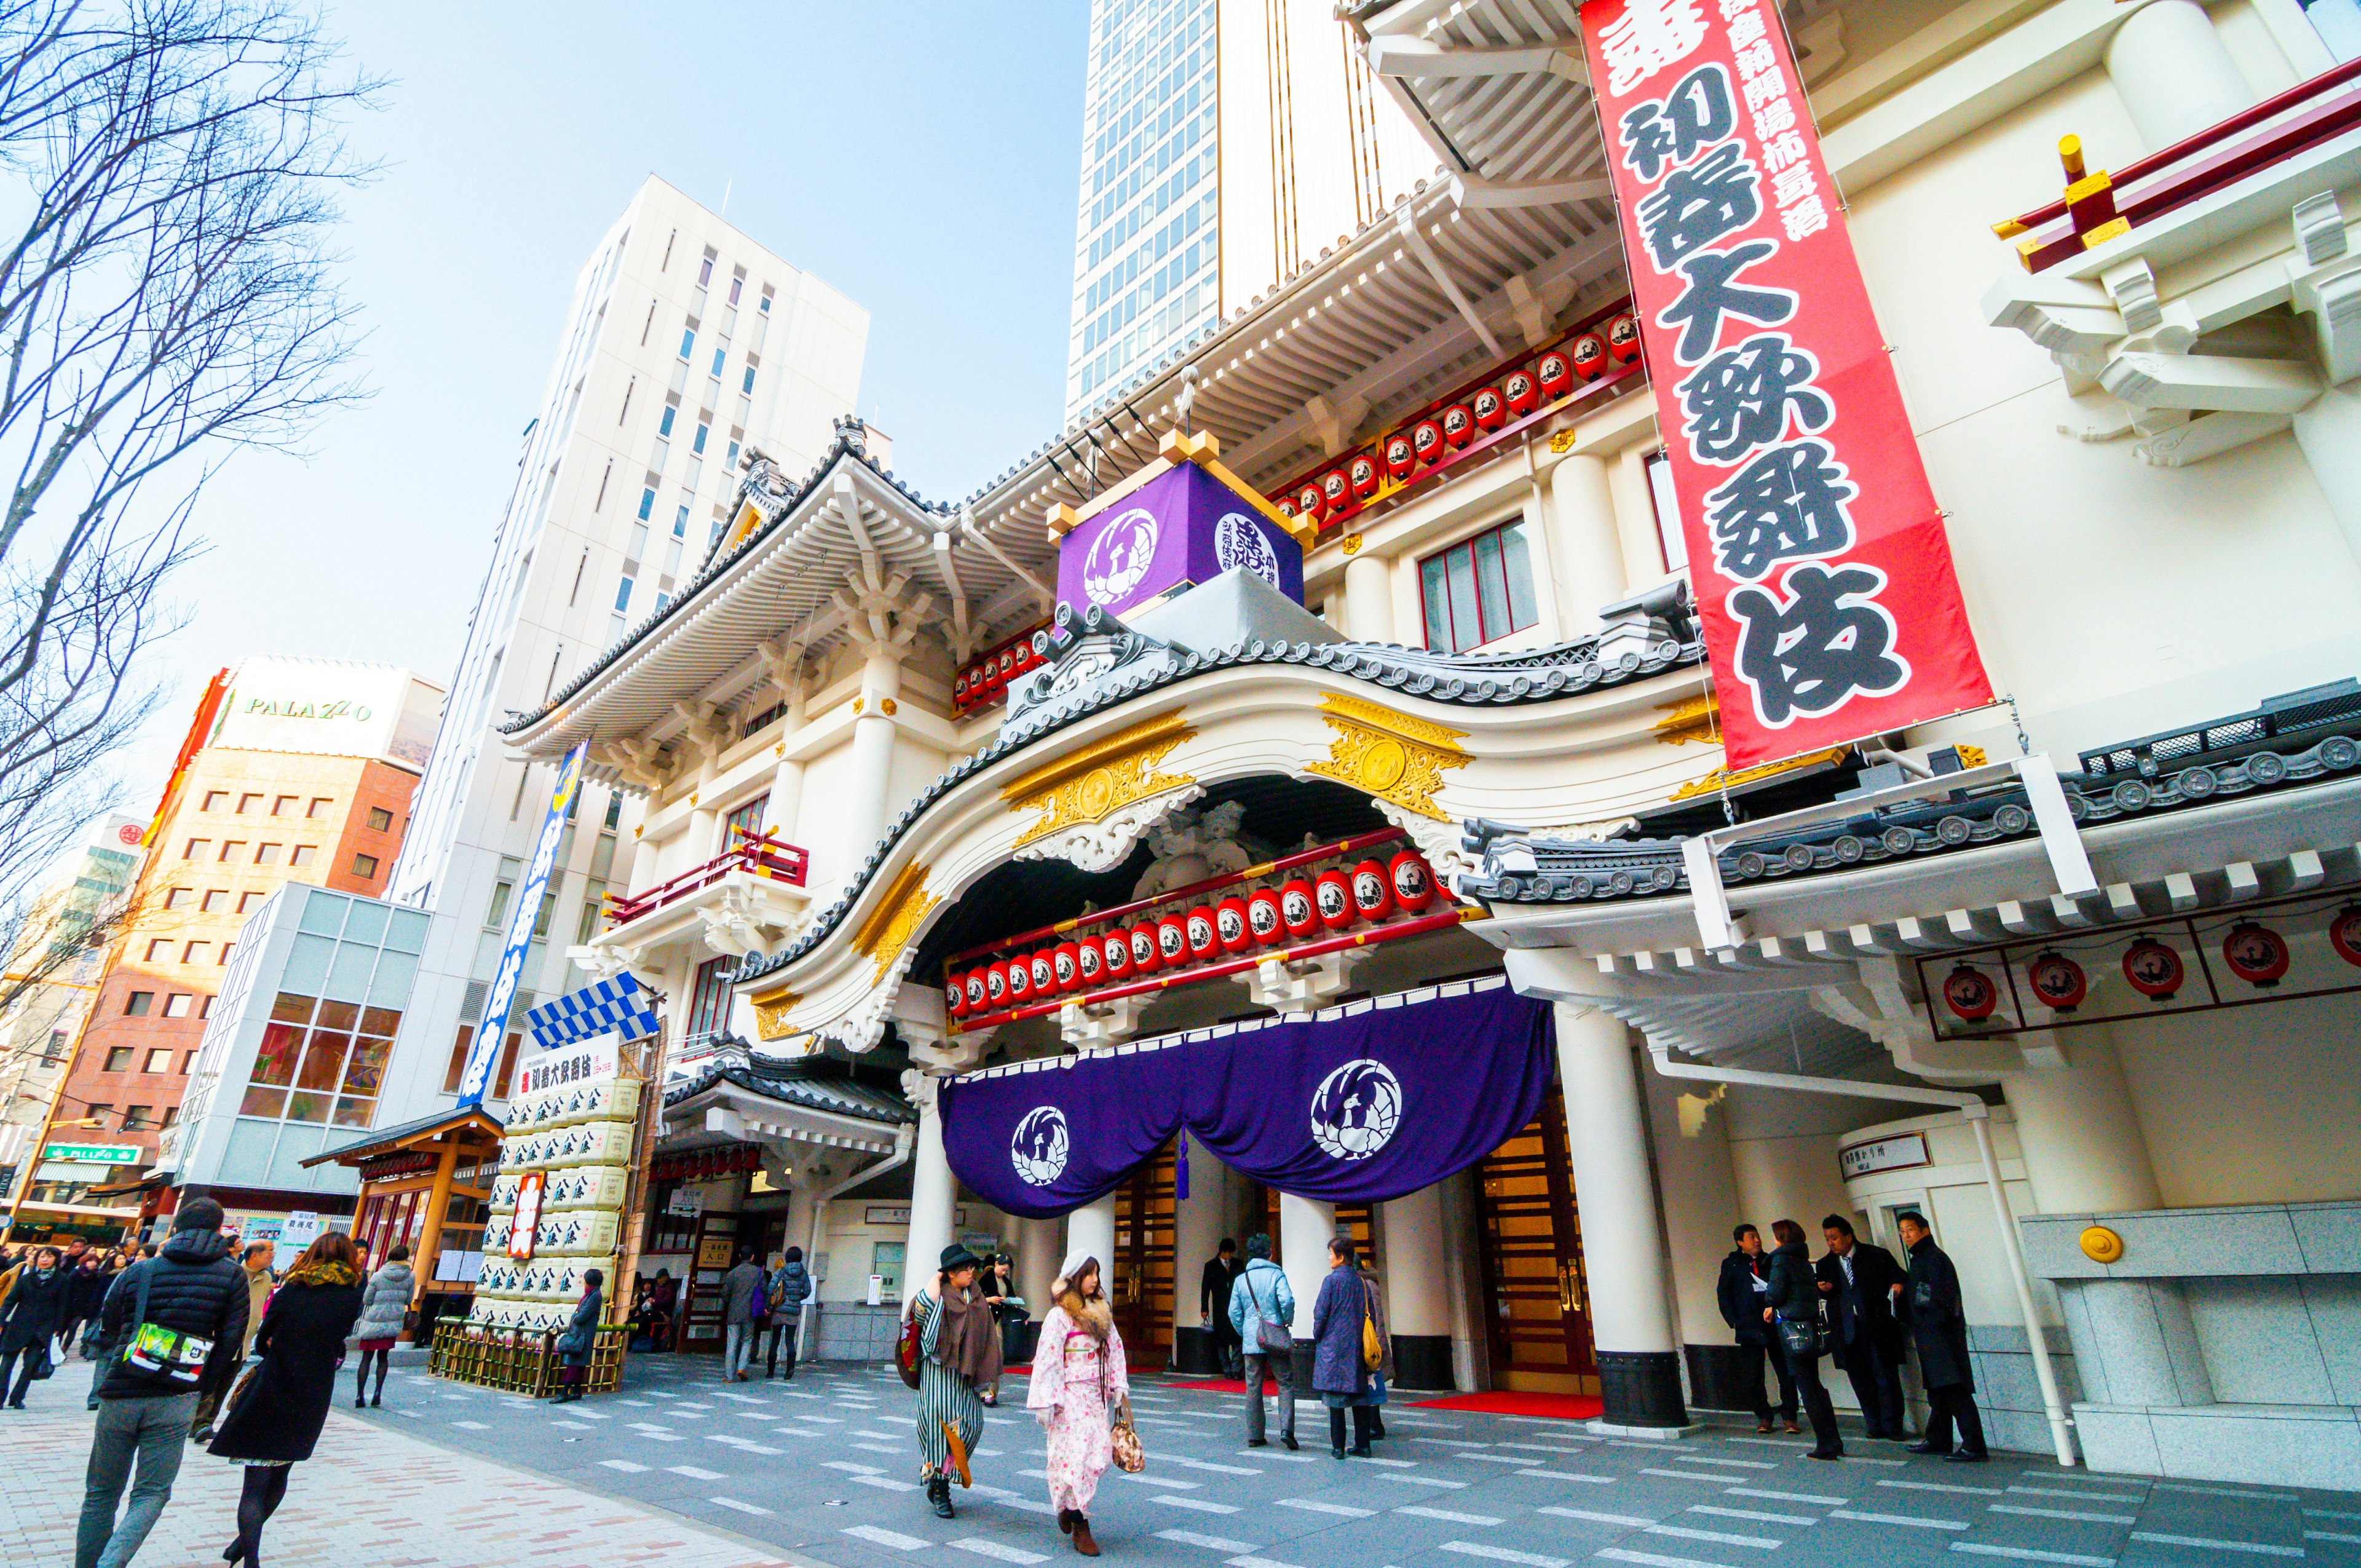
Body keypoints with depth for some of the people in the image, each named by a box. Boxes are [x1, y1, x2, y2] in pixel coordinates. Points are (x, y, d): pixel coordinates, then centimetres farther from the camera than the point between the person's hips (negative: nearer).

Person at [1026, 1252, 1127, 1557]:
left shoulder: (1101, 1312, 11)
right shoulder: (1059, 1316, -9)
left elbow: (1115, 1350, 15)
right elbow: (1047, 1360, -11)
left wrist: (1120, 1388, 9)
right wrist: (1046, 1403, -14)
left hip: (1097, 1396, 6)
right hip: (1071, 1397, -6)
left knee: (1101, 1455, 3)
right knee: (1075, 1456, -5)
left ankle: (1069, 1506, 25)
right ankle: (1080, 1528, 7)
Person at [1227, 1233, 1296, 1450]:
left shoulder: (1241, 1279, 6)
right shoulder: (1276, 1274, -4)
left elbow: (1234, 1312, 5)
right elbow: (1287, 1300, -19)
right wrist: (1288, 1321, -3)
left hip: (1251, 1340, 3)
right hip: (1276, 1338, -3)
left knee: (1253, 1387, 9)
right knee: (1286, 1383, 6)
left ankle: (1254, 1436, 12)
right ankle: (1286, 1429, -8)